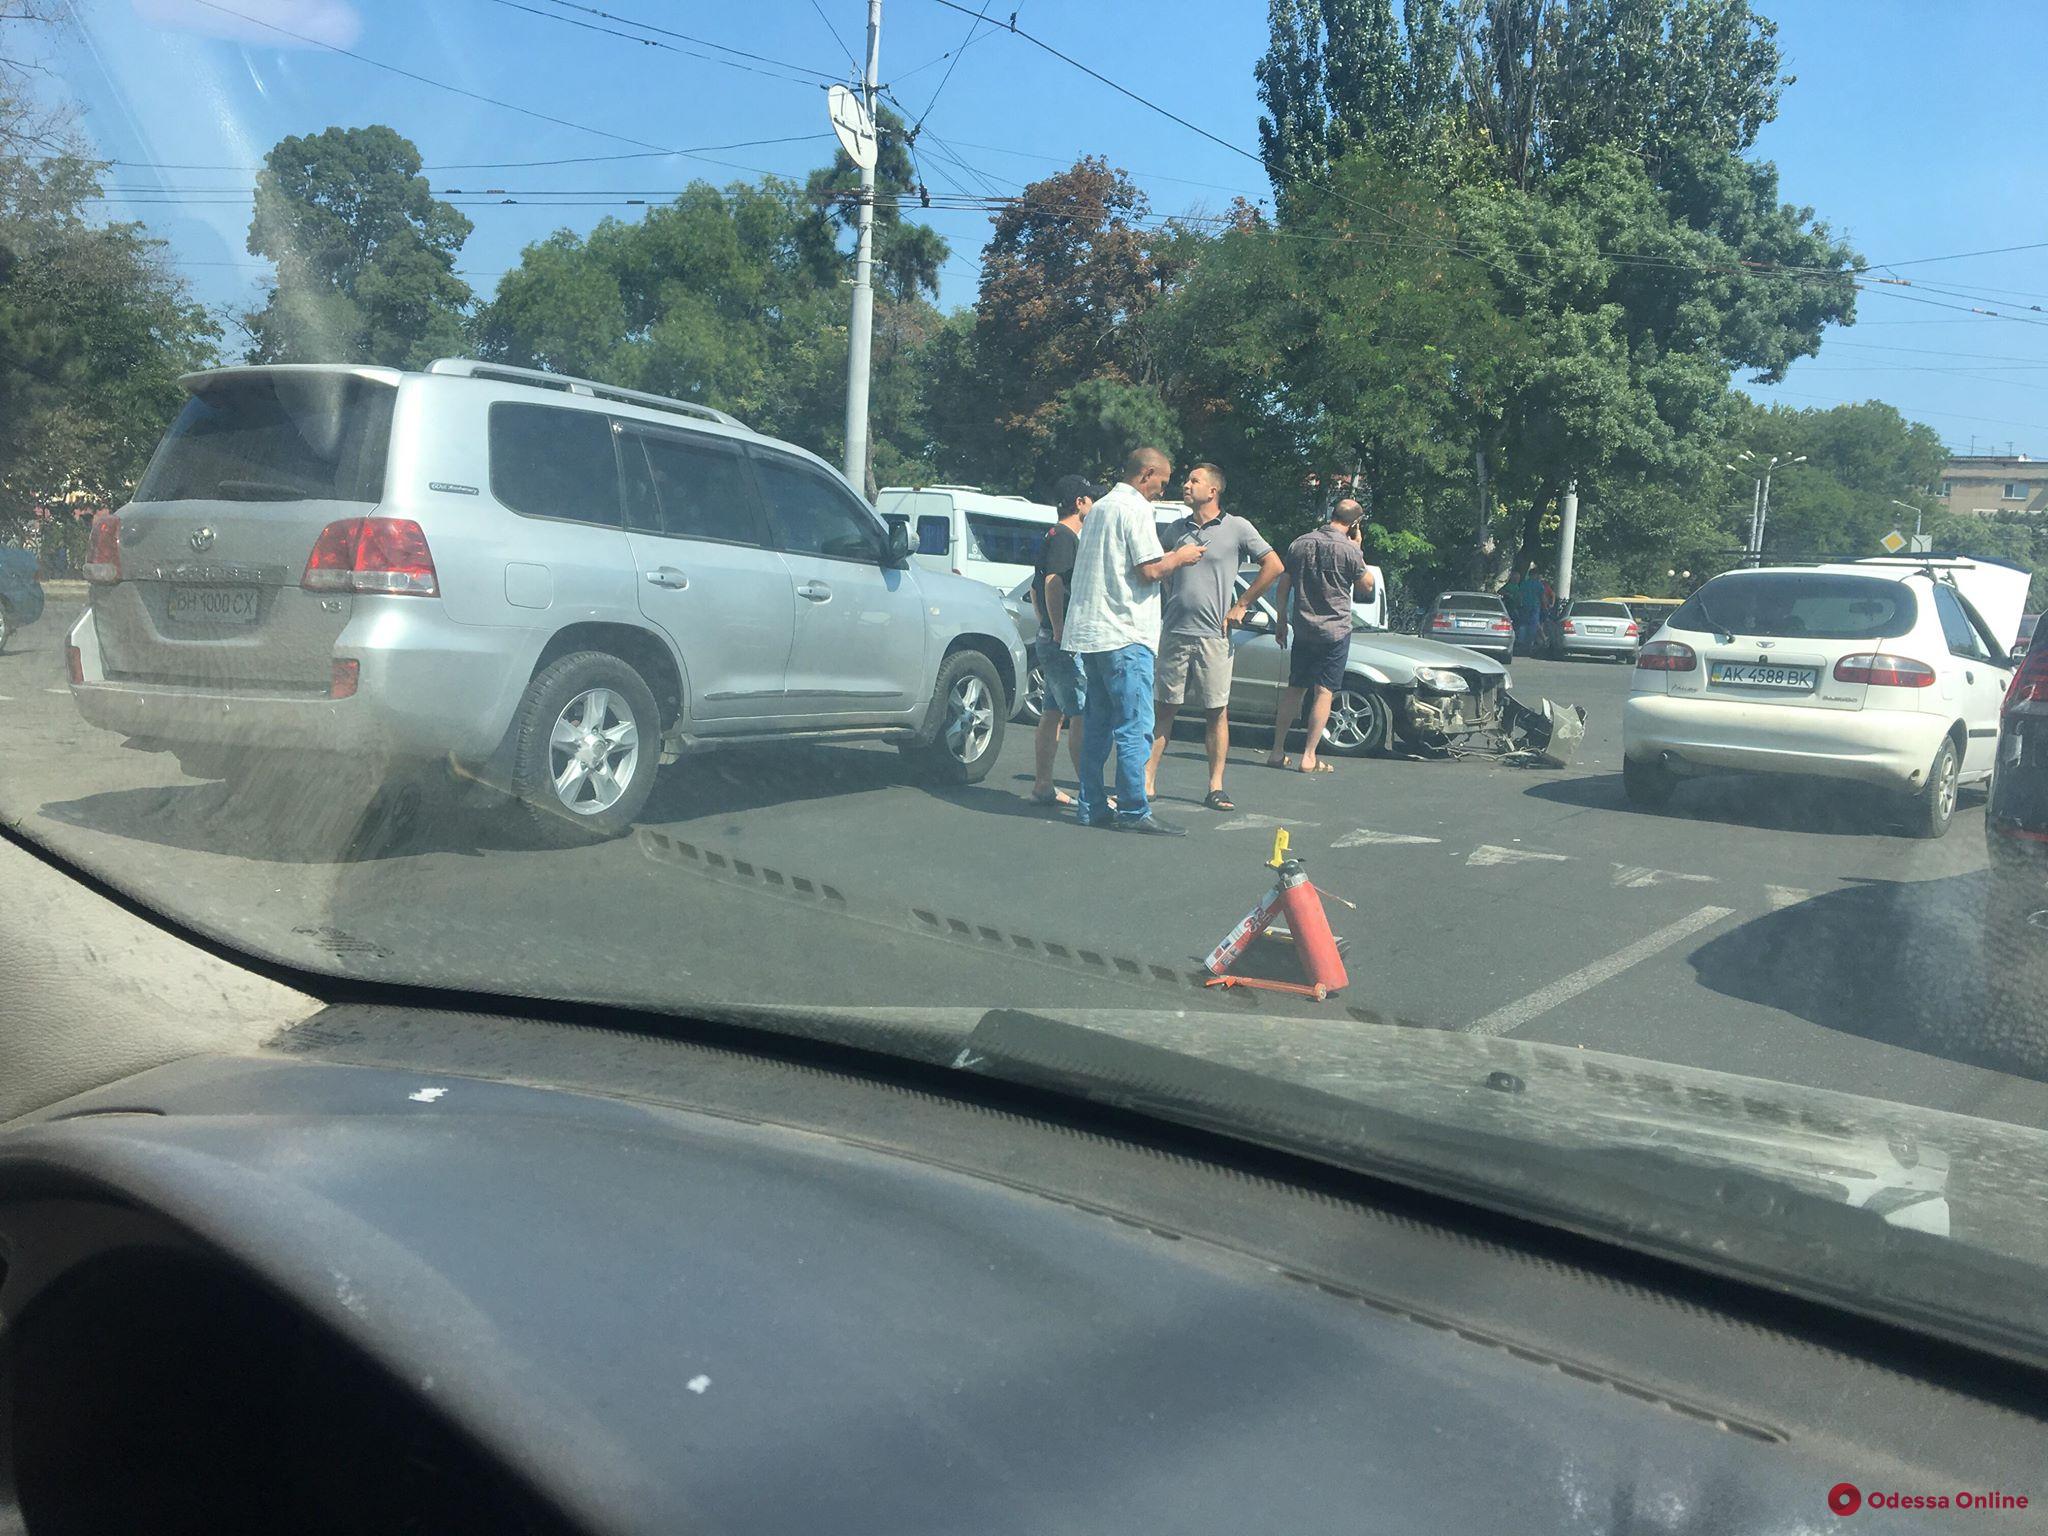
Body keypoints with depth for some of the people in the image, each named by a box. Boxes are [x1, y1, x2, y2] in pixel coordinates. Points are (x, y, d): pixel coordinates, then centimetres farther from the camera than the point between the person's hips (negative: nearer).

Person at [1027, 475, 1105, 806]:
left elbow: (1037, 587, 27)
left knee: (1054, 713, 11)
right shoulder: (1064, 536, -11)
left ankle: (1043, 786, 15)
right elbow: (1053, 583, -21)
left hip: (1054, 640, 11)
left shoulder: (1054, 536, 21)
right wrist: (1059, 630, -23)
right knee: (1083, 714, -11)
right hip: (1064, 642, -11)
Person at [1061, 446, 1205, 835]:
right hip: (1124, 633, -9)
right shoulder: (1135, 509, -9)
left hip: (1090, 630, 9)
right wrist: (1179, 557, 2)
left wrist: (1170, 558, 21)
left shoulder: (1099, 508, 20)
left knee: (1097, 723, 12)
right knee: (1134, 727, -6)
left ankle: (1090, 806, 14)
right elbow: (1150, 570, -16)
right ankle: (1133, 812, -6)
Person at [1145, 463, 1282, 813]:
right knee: (1163, 708, 2)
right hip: (1173, 633, 3)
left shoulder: (1236, 528, 1)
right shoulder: (1176, 530, 12)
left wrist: (1241, 606, 0)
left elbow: (1273, 566, 1)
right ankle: (1147, 781, 4)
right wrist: (1161, 612, 10)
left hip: (1213, 636, -3)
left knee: (1216, 713, 1)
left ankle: (1216, 787, 5)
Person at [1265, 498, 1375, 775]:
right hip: (1335, 631, -4)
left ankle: (1277, 752, 12)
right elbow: (1367, 588, 2)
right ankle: (1309, 757, -5)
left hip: (1303, 630, 4)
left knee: (1295, 689, 12)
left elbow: (1282, 588, 9)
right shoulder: (1349, 550, -11)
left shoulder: (1299, 544, 4)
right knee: (1324, 692, -1)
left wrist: (1281, 623, 17)